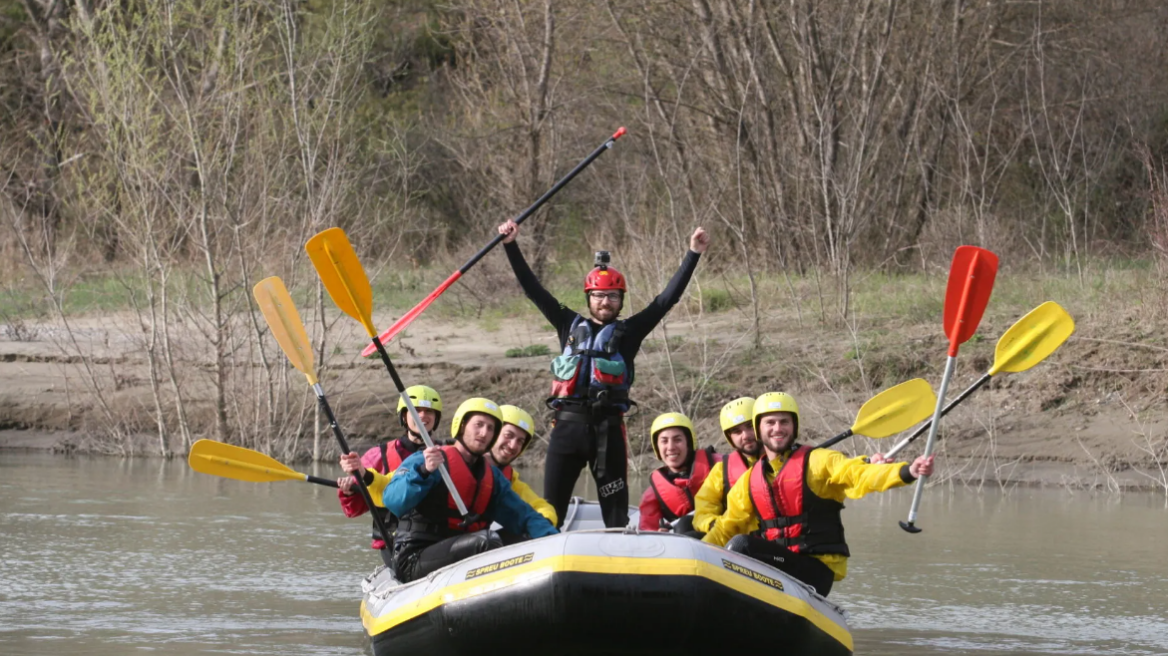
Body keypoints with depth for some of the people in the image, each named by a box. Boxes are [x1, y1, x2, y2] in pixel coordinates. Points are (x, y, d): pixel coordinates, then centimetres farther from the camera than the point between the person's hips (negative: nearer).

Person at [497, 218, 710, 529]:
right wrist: (511, 246, 12)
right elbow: (533, 289, 16)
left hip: (608, 425, -1)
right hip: (568, 422, 1)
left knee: (615, 507, 0)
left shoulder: (628, 332, 10)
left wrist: (693, 255, 3)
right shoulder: (570, 325, 16)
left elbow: (667, 298, 7)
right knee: (552, 503, 0)